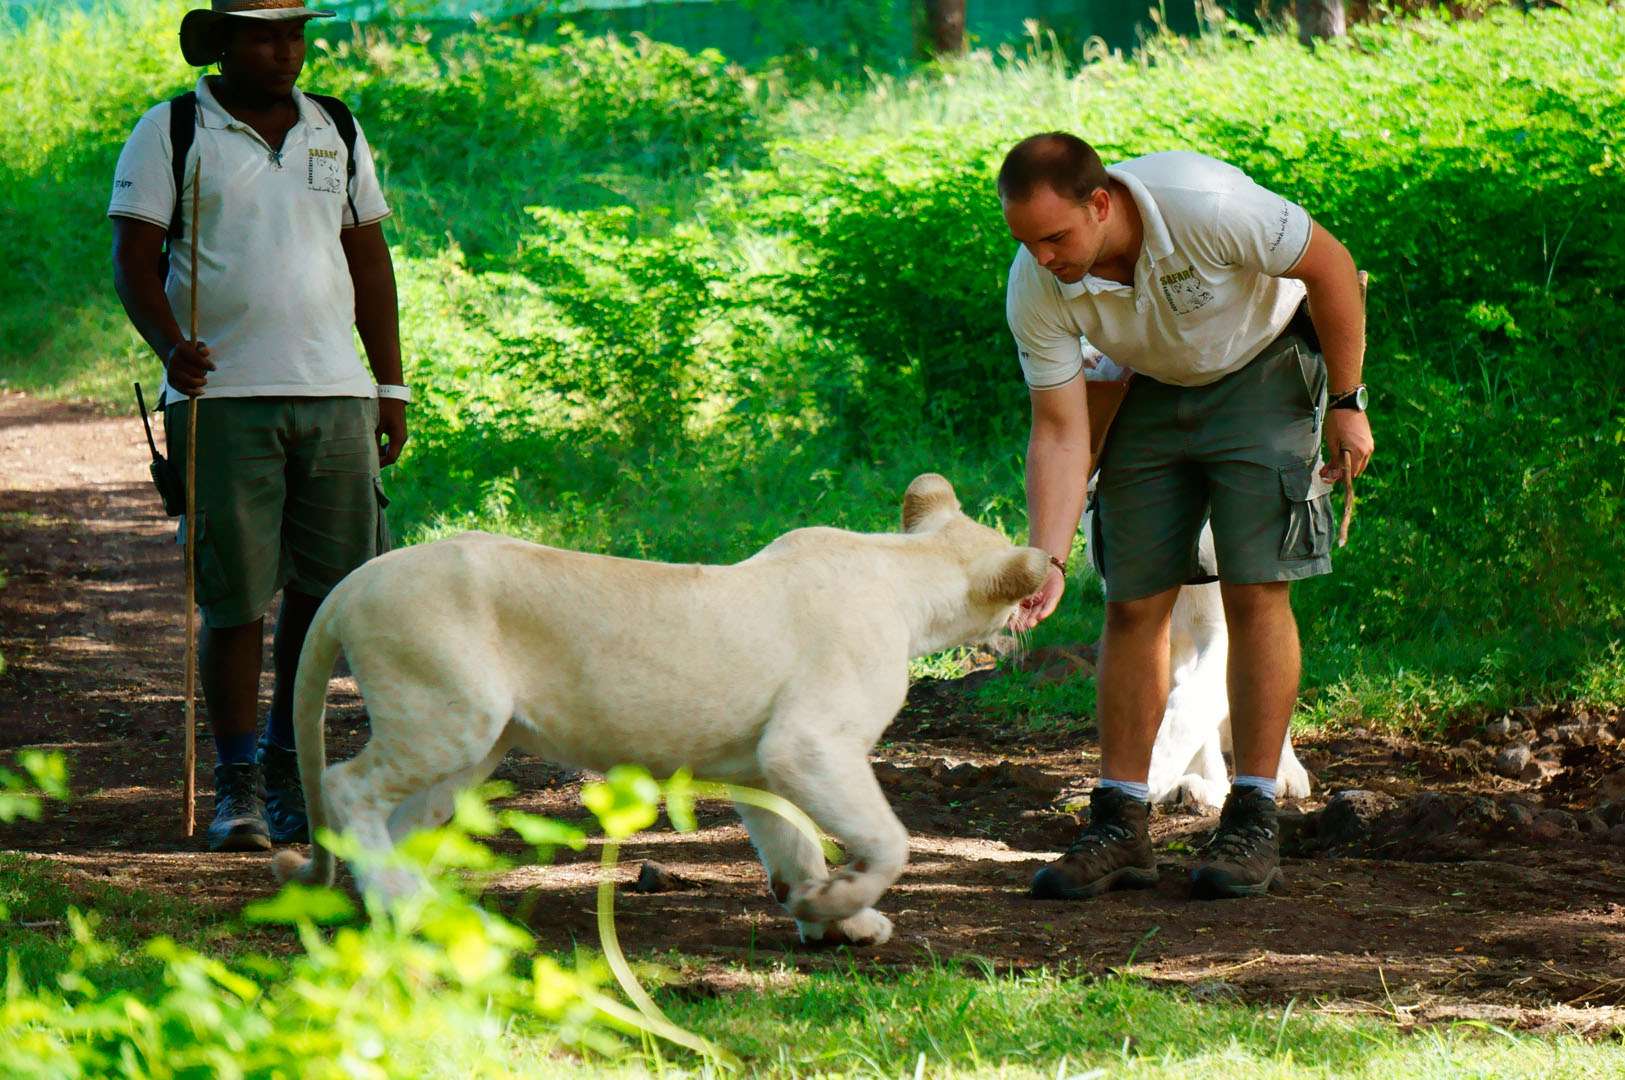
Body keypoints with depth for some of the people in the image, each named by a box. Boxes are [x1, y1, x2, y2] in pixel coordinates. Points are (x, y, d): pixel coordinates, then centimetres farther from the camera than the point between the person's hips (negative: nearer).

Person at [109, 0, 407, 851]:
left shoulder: (336, 132, 14)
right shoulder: (171, 133, 1)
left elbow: (369, 261, 18)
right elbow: (134, 260, -4)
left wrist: (392, 384, 12)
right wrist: (168, 345, -22)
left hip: (334, 395, 4)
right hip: (222, 396, -4)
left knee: (328, 588, 3)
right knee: (234, 598, -5)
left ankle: (290, 766, 18)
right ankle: (237, 787, 2)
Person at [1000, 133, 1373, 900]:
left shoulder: (1204, 204, -36)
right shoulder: (1036, 290, -23)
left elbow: (1329, 266, -21)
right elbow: (1059, 433, -17)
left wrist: (1347, 404, -13)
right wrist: (1047, 562, -29)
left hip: (1263, 369, -3)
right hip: (1153, 392, 4)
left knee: (1254, 592, -12)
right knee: (1133, 603, -3)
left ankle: (1254, 824, -7)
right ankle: (1119, 827, 3)